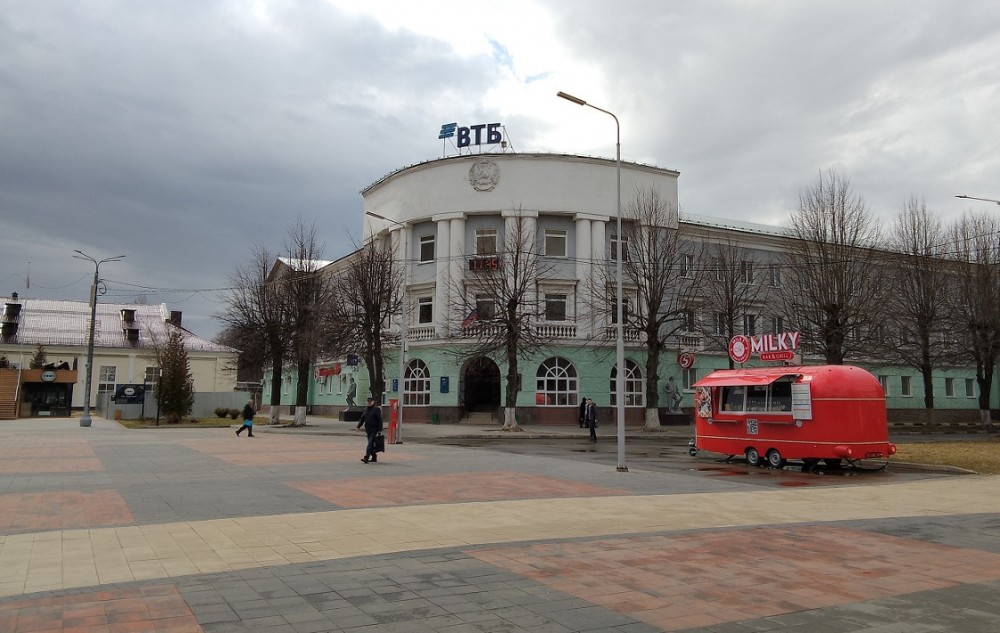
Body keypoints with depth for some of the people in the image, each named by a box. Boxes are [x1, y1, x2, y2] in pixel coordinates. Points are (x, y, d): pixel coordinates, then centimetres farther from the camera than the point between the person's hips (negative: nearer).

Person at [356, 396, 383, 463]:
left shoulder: (376, 409, -8)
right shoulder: (365, 409, 13)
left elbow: (380, 420, -11)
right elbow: (362, 419, 17)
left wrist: (379, 430, -14)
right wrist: (358, 426, 7)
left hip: (374, 430, -7)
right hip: (368, 430, 7)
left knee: (370, 444, -13)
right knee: (371, 444, 13)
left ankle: (366, 458, -18)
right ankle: (374, 457, 25)